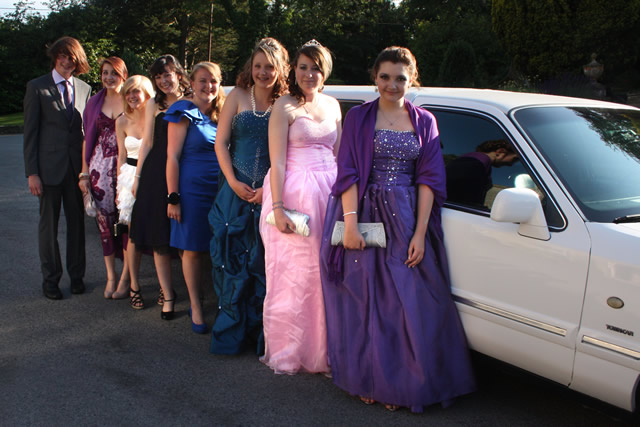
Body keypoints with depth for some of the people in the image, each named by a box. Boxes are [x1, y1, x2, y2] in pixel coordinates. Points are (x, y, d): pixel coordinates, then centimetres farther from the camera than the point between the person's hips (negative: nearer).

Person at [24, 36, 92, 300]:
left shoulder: (85, 89, 8)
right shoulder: (37, 87, -2)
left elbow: (87, 129, 10)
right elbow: (30, 132, -3)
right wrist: (31, 172, -8)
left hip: (77, 166, 3)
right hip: (49, 167, -3)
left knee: (77, 221, 10)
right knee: (48, 224, 7)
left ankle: (76, 275, 24)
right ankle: (50, 280, 20)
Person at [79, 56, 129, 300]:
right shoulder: (94, 103, 12)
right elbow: (87, 139, 11)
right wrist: (84, 173, 5)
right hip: (100, 168, 3)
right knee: (105, 222, 5)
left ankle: (125, 277, 6)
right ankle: (111, 276, 16)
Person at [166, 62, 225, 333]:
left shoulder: (222, 115, 12)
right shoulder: (184, 114, -3)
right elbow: (173, 157, -7)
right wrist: (172, 197, -12)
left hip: (221, 189, 5)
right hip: (193, 189, -4)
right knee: (192, 249, 2)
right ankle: (196, 308, 13)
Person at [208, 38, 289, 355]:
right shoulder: (238, 96, 5)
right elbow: (220, 142, 4)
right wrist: (233, 182, -6)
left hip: (269, 193, -1)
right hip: (235, 190, 1)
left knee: (264, 263, 2)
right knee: (231, 258, 2)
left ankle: (260, 333, 16)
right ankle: (231, 331, 16)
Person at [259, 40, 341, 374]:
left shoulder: (332, 106, 14)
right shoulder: (285, 107, -4)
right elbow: (277, 162, -10)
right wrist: (277, 207, -17)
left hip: (329, 192, 6)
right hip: (294, 192, -5)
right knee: (293, 273, -1)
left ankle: (320, 349, 18)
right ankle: (287, 353, 13)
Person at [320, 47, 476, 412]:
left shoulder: (424, 121, 9)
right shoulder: (359, 117, 4)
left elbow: (428, 179, 3)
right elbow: (348, 173, -2)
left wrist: (420, 233, -6)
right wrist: (350, 223, -14)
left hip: (407, 220, 2)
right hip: (366, 217, -1)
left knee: (408, 303, 1)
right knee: (366, 301, 3)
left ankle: (401, 384, 15)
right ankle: (368, 380, 17)